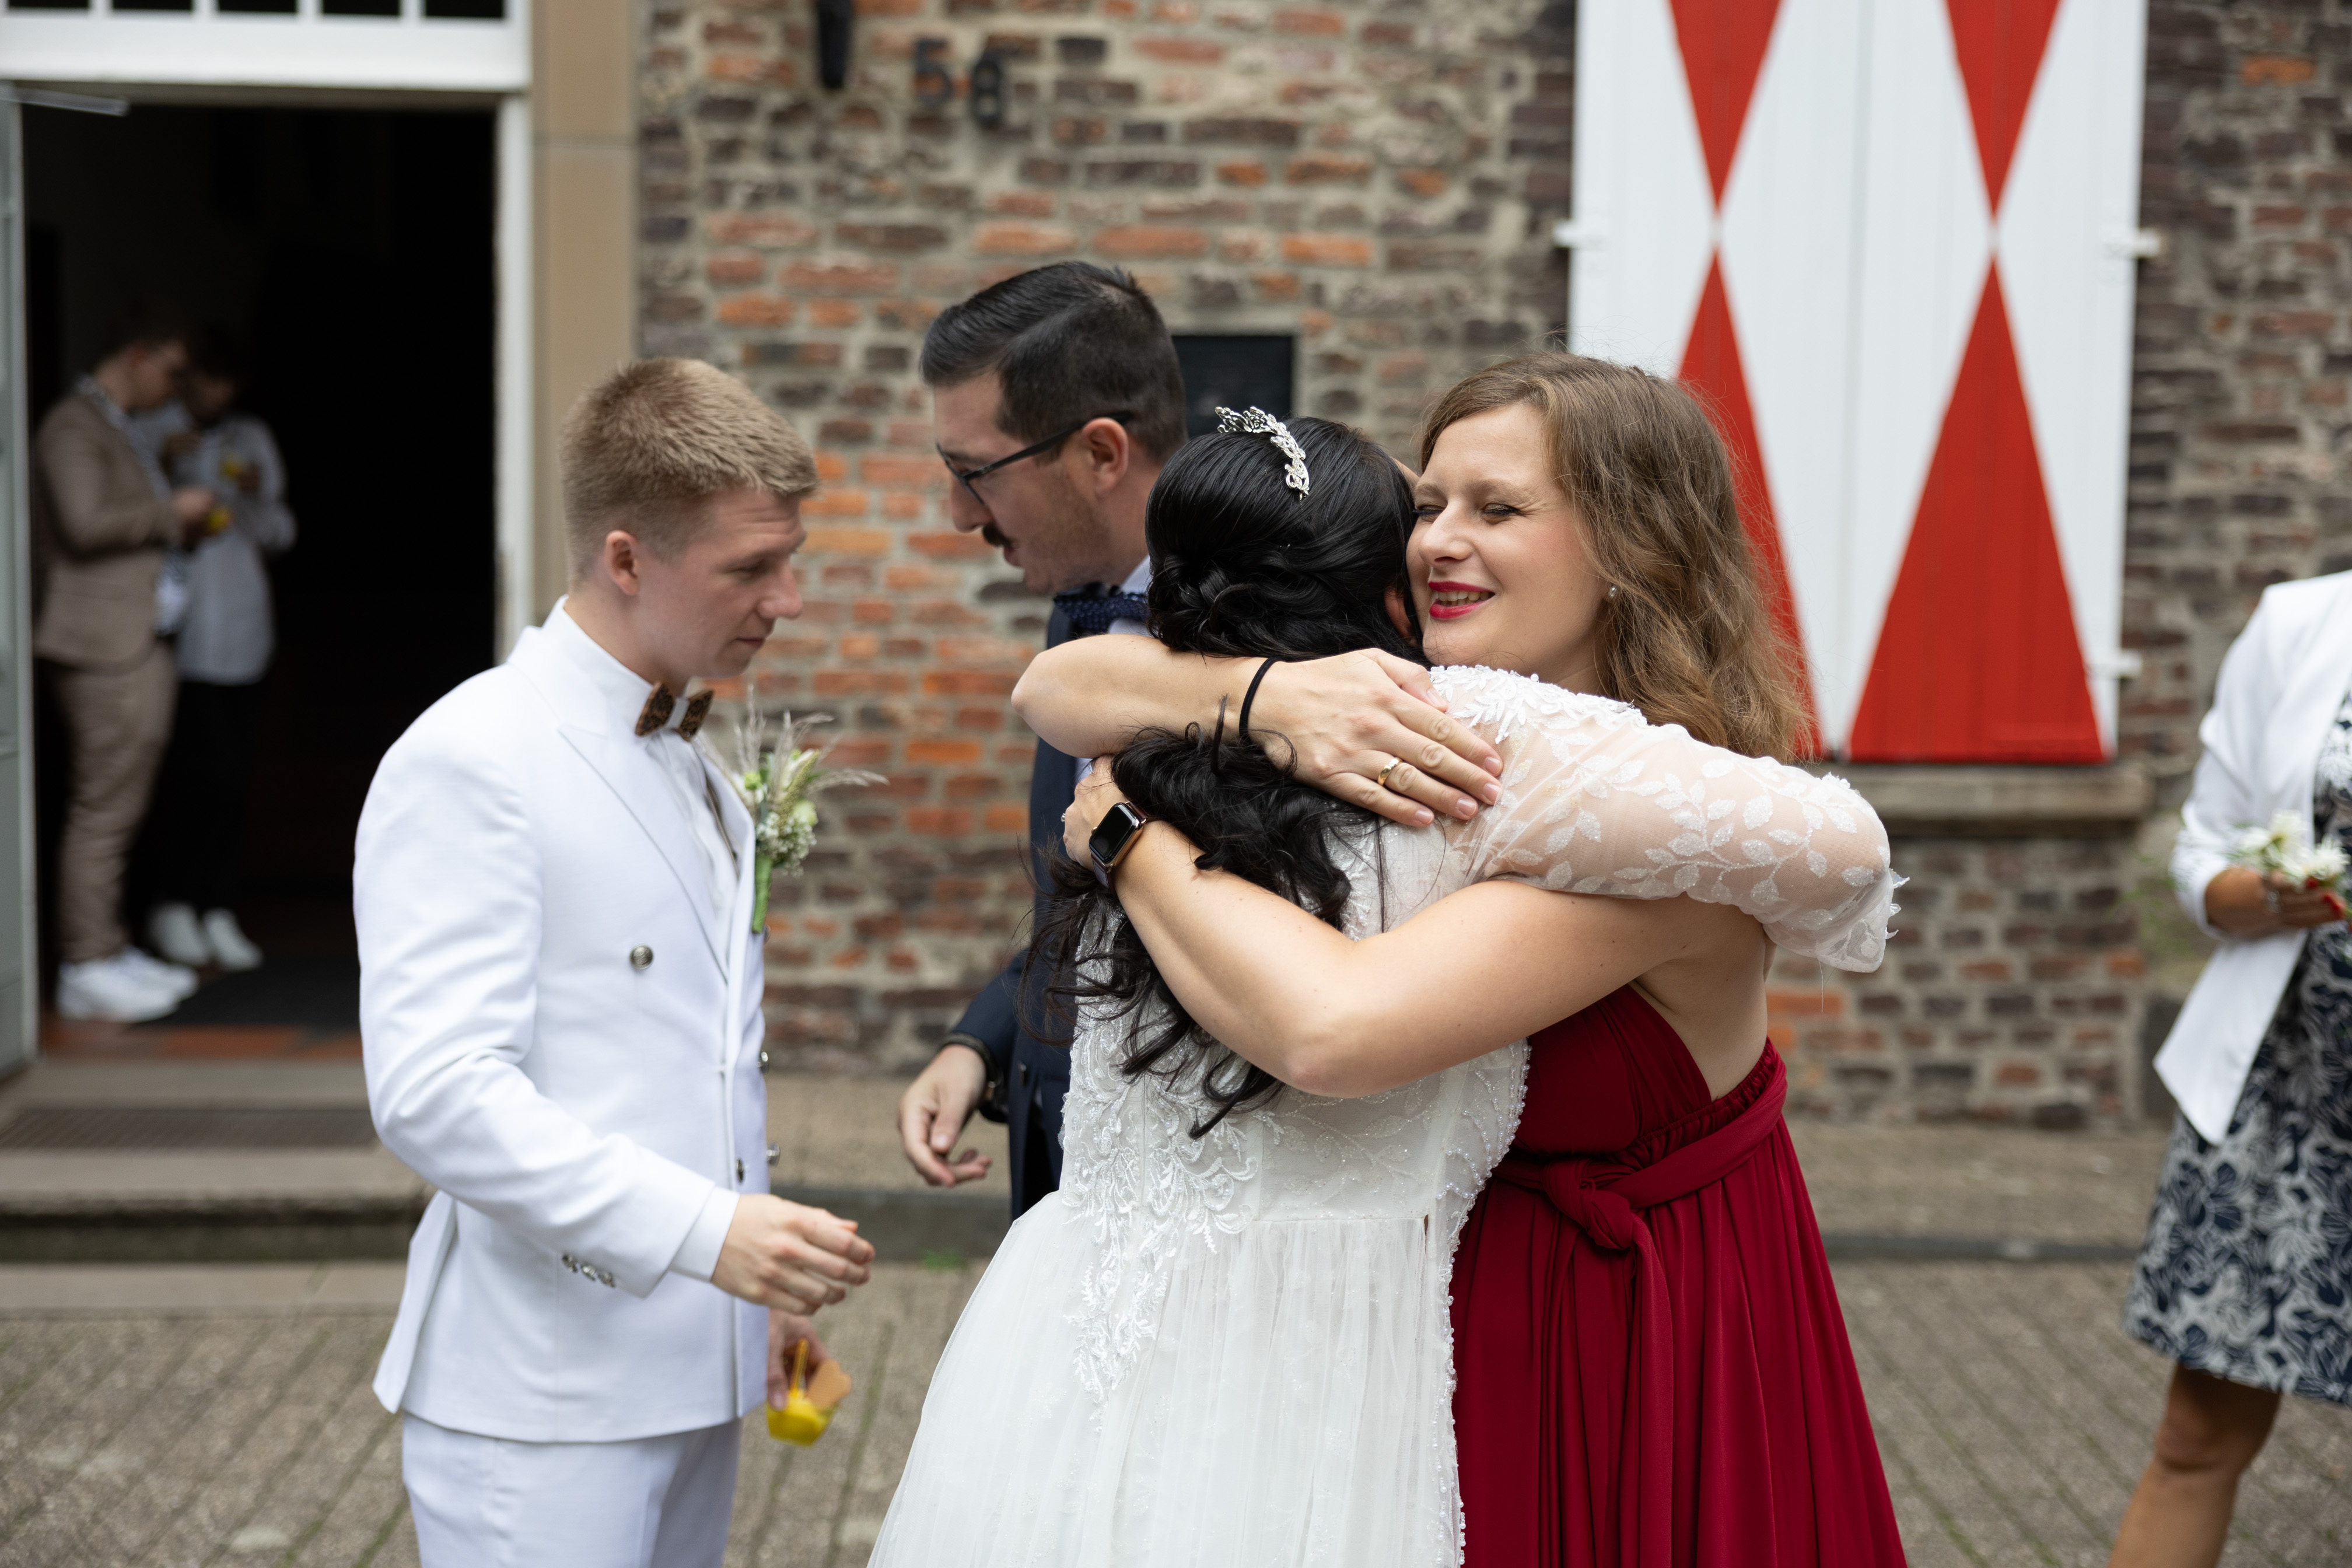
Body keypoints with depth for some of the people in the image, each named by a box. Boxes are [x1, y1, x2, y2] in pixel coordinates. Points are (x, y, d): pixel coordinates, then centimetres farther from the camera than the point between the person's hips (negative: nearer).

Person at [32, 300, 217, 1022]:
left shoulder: (116, 430, 22)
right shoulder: (72, 428, -10)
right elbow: (85, 523, -23)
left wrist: (176, 521, 16)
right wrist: (171, 511, -13)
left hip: (137, 643, 10)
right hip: (100, 645, -10)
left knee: (120, 808, 13)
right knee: (100, 811, -7)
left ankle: (109, 950, 19)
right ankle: (85, 969, -3)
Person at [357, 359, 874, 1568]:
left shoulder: (698, 774, 16)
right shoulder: (470, 764, -13)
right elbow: (433, 1092, -23)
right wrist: (701, 1228, -27)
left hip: (690, 1377, 8)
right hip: (540, 1403, -8)